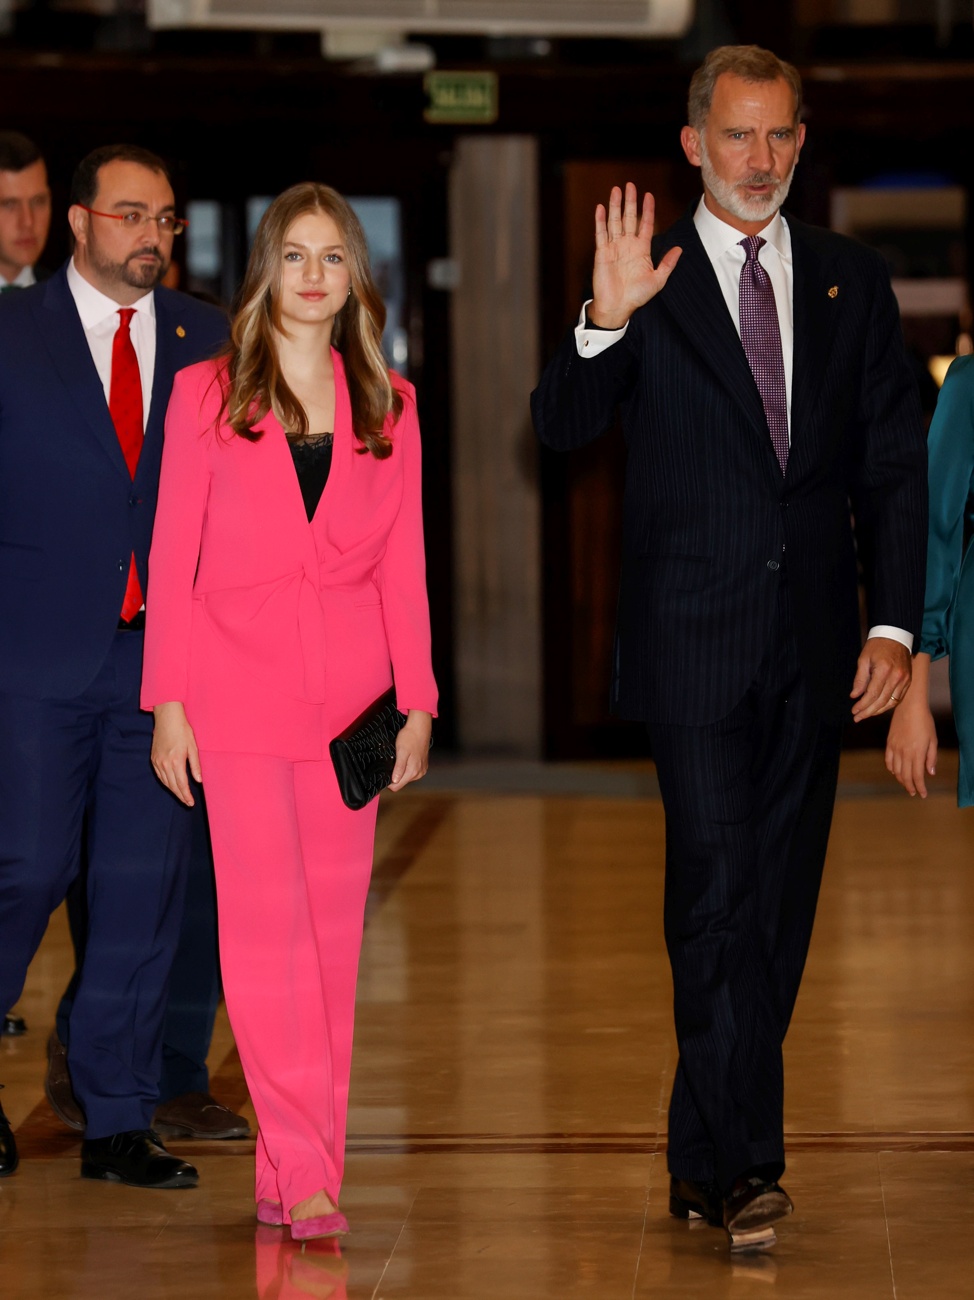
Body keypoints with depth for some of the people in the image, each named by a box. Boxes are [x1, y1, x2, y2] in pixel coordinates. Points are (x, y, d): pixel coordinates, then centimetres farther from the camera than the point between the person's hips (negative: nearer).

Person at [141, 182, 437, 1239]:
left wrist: (417, 703, 5)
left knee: (332, 927, 3)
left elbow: (403, 566, 10)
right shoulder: (206, 396, 4)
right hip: (240, 689, -3)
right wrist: (168, 700, -3)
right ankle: (302, 1174, -8)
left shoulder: (389, 407, 10)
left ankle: (296, 1175, 10)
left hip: (351, 694, 3)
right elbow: (172, 557, 3)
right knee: (266, 922, -8)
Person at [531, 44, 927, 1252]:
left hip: (812, 649, 4)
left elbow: (894, 466, 9)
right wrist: (606, 322, -27)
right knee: (718, 897, -10)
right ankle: (744, 1162, -8)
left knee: (778, 912, 7)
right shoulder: (648, 280, 1)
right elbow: (561, 426, -9)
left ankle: (703, 1157, 18)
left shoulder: (853, 282, 10)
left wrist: (893, 623, 0)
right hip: (695, 642, -4)